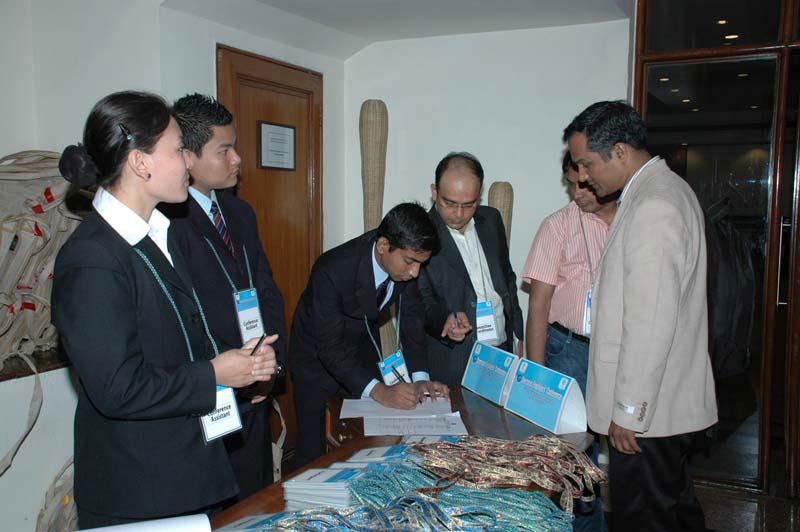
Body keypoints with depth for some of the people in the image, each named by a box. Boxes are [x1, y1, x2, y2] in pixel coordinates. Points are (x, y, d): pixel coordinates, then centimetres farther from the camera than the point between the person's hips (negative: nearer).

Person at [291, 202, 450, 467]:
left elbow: (411, 317, -9)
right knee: (315, 447, -2)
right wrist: (379, 391, -41)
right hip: (318, 354, -4)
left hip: (363, 342, 5)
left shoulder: (407, 255, -20)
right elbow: (330, 348, -33)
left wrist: (420, 378, -19)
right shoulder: (332, 271, -37)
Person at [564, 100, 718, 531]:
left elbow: (651, 322, -25)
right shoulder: (665, 189, 12)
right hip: (667, 400, 10)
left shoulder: (653, 206, -21)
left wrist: (628, 410, -18)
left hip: (646, 411, -10)